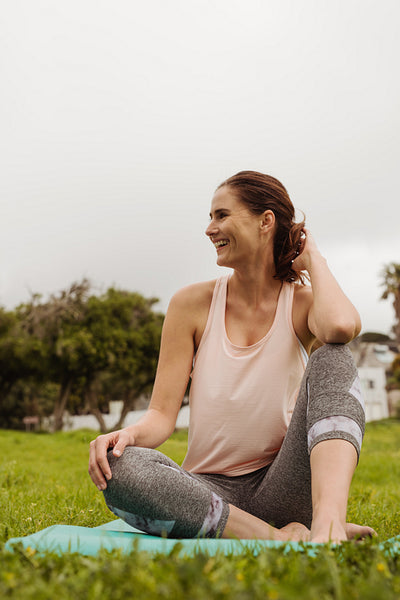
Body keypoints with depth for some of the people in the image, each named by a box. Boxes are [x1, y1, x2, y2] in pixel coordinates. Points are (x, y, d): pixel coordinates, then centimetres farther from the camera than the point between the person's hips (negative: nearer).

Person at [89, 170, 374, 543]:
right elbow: (163, 413, -1)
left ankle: (328, 520, -39)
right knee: (119, 466, -29)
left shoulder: (303, 301, 1)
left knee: (332, 358, -22)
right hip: (211, 491, 1)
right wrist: (130, 433, -25)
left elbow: (341, 326, -27)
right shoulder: (193, 304, 3)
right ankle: (277, 538, -26)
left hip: (282, 490, 0)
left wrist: (313, 259, -8)